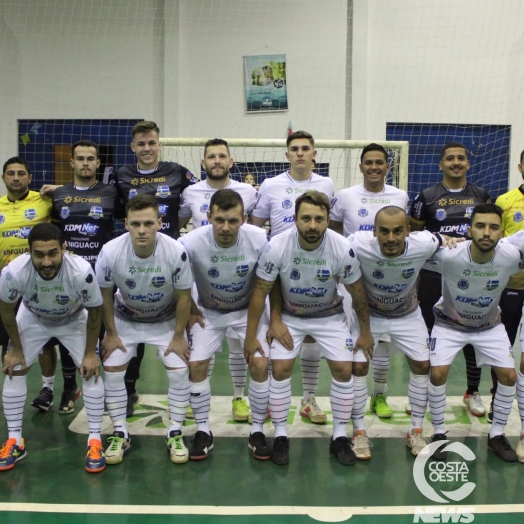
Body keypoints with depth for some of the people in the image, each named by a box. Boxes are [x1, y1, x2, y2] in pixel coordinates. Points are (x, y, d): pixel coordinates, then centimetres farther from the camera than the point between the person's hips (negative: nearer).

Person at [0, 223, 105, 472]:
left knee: (91, 370, -10)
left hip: (74, 320, -1)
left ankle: (94, 441, 3)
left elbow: (94, 312, -21)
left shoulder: (81, 271, -42)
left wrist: (90, 352, -12)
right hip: (33, 318, 2)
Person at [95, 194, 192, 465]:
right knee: (112, 372, -4)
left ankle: (175, 433, 11)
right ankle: (120, 435, 14)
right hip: (124, 319, 1)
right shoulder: (110, 252, -29)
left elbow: (183, 296, -16)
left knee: (179, 371, -9)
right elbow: (105, 295, -11)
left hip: (166, 320, -1)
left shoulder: (176, 252, -31)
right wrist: (111, 334, -5)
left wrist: (178, 336, -10)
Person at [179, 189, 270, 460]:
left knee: (260, 364, -11)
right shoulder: (191, 242, -29)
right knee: (196, 364, -8)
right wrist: (190, 310, -5)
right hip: (209, 311, 1)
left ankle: (257, 431, 9)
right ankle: (203, 432, 11)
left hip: (248, 309, 0)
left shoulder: (259, 240, -27)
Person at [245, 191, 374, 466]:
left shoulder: (342, 249, -26)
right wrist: (251, 336, -12)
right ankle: (280, 435, 9)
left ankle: (340, 437, 13)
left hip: (330, 316, 1)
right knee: (280, 369, -11)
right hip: (288, 315, 0)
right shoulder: (277, 246, -27)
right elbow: (260, 291, -16)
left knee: (343, 370, -6)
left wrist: (365, 331, -1)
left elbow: (357, 292, -10)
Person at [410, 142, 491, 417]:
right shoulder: (426, 196, 0)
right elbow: (413, 232, 4)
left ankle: (473, 392, 26)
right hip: (433, 276, -2)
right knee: (428, 334, 6)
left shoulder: (481, 196, 6)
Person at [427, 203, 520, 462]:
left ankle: (497, 434, 17)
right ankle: (439, 433, 7)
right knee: (438, 373, -15)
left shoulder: (512, 257, -26)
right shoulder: (449, 255, -34)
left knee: (509, 375, -4)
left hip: (489, 324, 3)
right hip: (449, 322, -2)